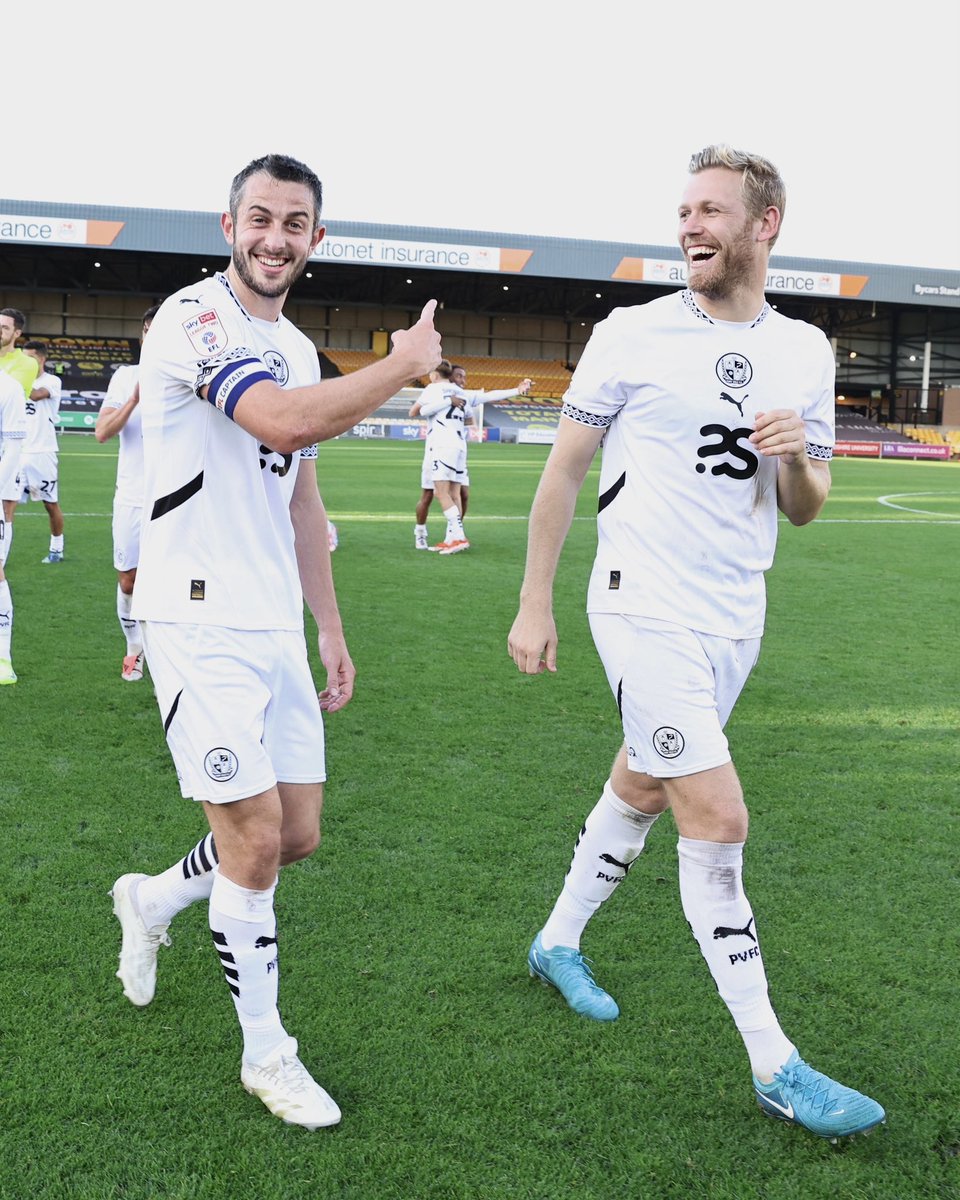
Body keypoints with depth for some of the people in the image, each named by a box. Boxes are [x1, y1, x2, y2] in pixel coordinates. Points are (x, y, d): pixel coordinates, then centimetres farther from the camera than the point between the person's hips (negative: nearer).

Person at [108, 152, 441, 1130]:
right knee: (254, 836, -5)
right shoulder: (194, 318, -11)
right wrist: (406, 364, -17)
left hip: (275, 627, 8)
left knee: (296, 835, 10)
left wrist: (331, 630, 19)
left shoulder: (298, 350, 15)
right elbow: (285, 423, -30)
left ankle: (151, 902, 37)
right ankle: (266, 1055, 13)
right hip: (199, 619, -8)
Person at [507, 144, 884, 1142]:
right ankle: (774, 1067, 1)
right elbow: (563, 470, -1)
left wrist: (798, 459, -12)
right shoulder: (632, 336, -6)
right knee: (718, 820, -9)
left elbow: (804, 510, 11)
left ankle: (557, 944, 41)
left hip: (735, 618, 5)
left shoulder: (805, 352, 7)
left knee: (641, 791, 18)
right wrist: (533, 605, -2)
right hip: (646, 611, -5)